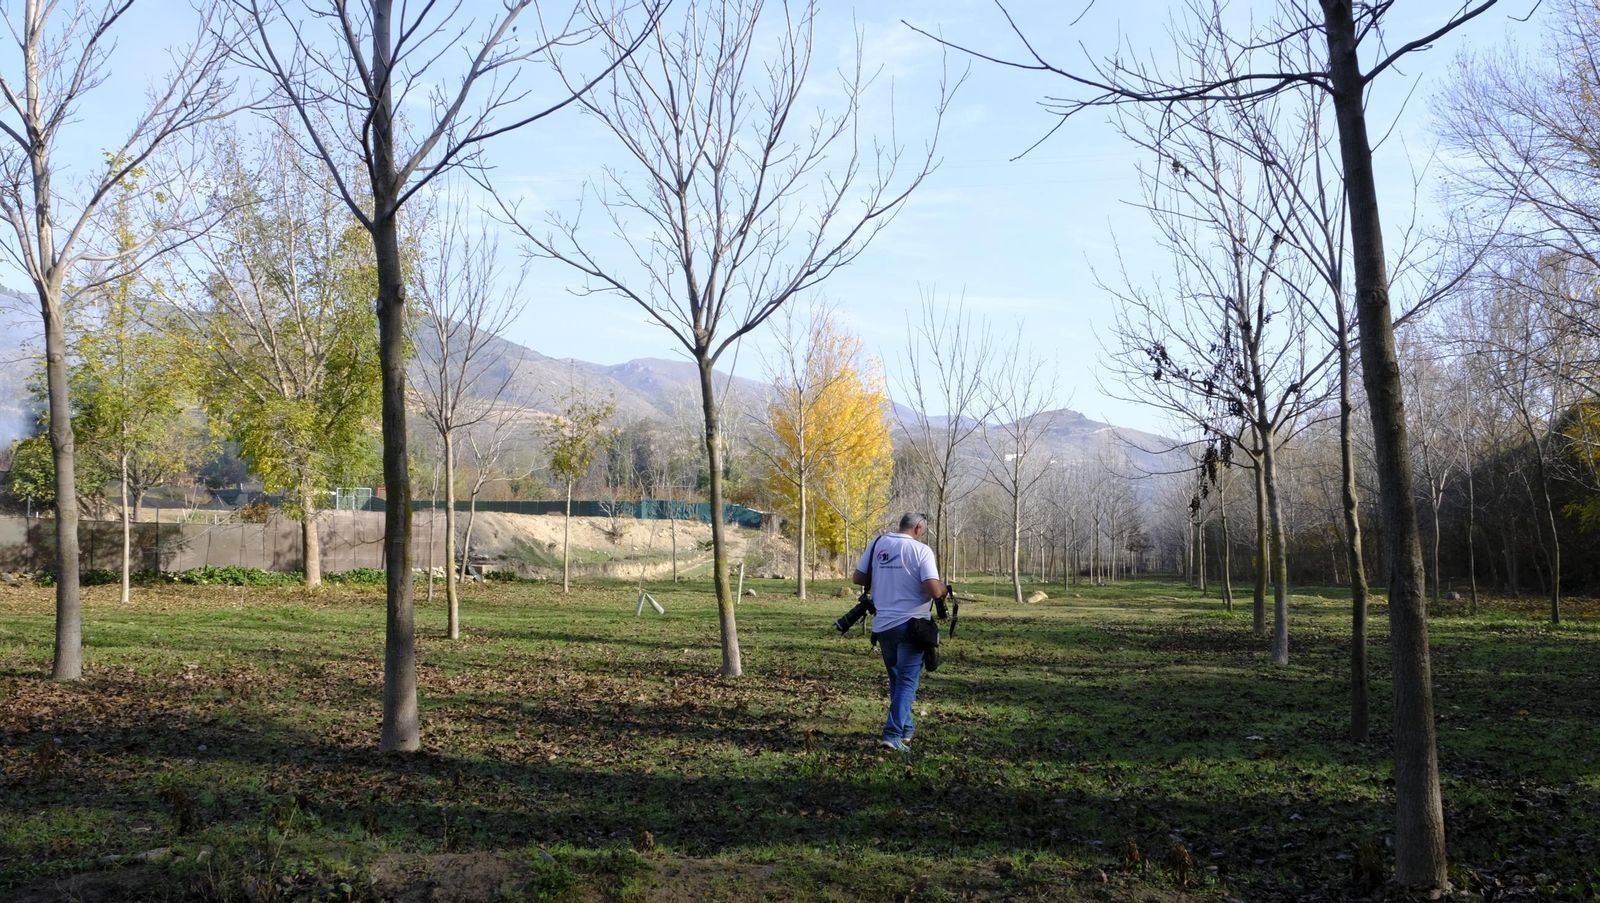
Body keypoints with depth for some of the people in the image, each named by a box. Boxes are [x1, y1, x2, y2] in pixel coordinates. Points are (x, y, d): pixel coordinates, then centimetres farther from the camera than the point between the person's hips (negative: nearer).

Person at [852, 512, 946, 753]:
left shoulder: (877, 544, 5)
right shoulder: (921, 550, -10)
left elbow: (857, 578, 8)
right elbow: (934, 590, -18)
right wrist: (944, 589, 4)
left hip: (882, 624, 5)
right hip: (911, 624, -5)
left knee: (896, 678, 20)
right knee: (907, 681, 0)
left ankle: (905, 728, 30)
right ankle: (893, 735, -10)